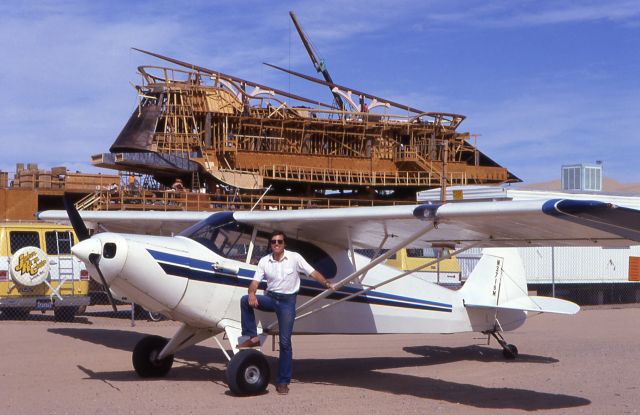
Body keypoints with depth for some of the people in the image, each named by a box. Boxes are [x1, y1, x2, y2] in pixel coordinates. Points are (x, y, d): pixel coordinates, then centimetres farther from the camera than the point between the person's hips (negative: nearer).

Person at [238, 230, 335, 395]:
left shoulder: (295, 258, -7)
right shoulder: (264, 261, 0)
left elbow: (313, 273, -5)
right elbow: (255, 282, -4)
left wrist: (327, 283, -18)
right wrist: (252, 293, -24)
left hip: (287, 300, -3)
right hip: (271, 297, 3)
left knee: (285, 342, -5)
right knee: (245, 300, -23)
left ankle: (283, 381, 3)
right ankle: (253, 338, -13)